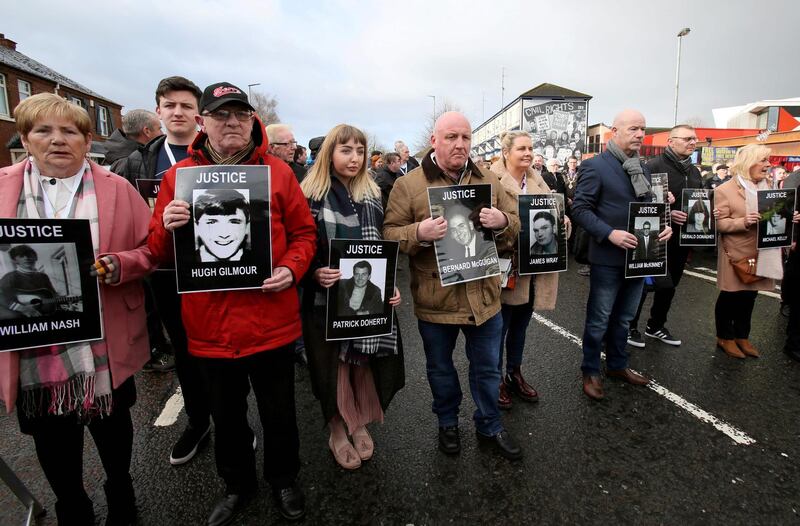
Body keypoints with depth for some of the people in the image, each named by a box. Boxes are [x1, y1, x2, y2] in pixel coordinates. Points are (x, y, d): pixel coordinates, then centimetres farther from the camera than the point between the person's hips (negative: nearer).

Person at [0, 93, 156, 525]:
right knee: (52, 444, 16)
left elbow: (151, 250, -2)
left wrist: (116, 266, -19)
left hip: (105, 346, -1)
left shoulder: (116, 189, -1)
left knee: (113, 431, 19)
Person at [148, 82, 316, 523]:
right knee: (226, 417, 20)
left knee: (278, 413, 15)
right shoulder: (178, 175, 5)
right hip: (209, 327, 2)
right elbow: (158, 251, 6)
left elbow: (304, 233, 4)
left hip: (272, 323, -1)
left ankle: (284, 480, 43)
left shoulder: (277, 171, 2)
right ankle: (237, 486, 46)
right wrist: (167, 226, -16)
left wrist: (291, 268, -15)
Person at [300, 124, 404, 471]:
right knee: (334, 367, 8)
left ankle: (360, 425, 34)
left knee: (365, 363, 11)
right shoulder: (311, 195, -5)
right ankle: (337, 433, 29)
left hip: (370, 296, 3)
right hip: (327, 299, -3)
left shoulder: (373, 195, 7)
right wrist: (314, 273, -23)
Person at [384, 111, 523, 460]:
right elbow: (389, 235, -7)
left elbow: (516, 226, 9)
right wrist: (420, 233, -27)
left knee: (487, 367, 17)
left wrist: (502, 221, -14)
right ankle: (447, 424, 42)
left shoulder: (489, 181, 6)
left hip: (483, 295, 3)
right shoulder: (408, 185, -5)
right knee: (440, 368, 17)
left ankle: (489, 426, 40)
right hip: (434, 298, -2)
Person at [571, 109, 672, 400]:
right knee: (599, 320, 5)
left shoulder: (643, 168, 14)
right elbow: (580, 208, -15)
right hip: (608, 258, -7)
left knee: (623, 318, 19)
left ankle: (617, 365, 35)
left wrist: (663, 225, -1)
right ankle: (591, 371, 21)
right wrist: (610, 234, -25)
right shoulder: (595, 166, -10)